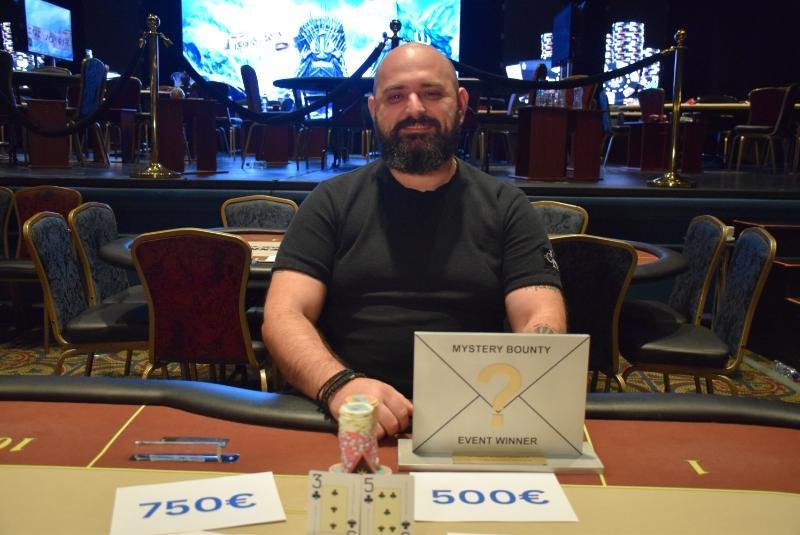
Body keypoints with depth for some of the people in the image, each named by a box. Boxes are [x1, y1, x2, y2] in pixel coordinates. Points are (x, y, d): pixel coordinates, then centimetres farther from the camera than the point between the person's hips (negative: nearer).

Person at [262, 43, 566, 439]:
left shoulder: (506, 208, 8)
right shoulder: (332, 202, 8)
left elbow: (542, 319, -1)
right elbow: (283, 315, -1)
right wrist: (338, 385, -22)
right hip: (347, 421, -1)